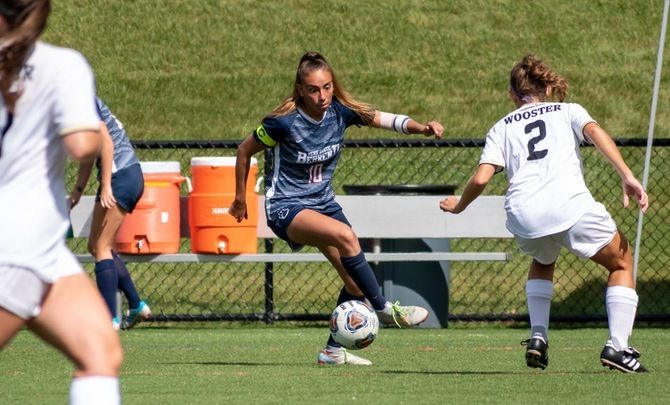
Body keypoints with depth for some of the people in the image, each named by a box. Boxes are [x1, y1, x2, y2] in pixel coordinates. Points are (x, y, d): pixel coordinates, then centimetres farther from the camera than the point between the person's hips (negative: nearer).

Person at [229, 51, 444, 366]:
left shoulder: (340, 112, -8)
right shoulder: (284, 122, -19)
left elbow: (385, 119, -18)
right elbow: (245, 151, -5)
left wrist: (421, 127, -36)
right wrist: (240, 197, 5)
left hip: (323, 202, 6)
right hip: (285, 207, -6)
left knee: (356, 281, 2)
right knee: (344, 235, -32)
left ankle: (333, 350, 16)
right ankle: (385, 310, -22)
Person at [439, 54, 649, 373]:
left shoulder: (501, 128, 25)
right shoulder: (568, 111, 23)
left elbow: (481, 178, 11)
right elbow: (595, 132, 1)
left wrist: (458, 206, 31)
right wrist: (627, 177, -9)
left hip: (523, 215, 3)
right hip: (571, 204, -2)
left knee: (543, 263, 36)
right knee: (622, 264, 18)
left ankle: (538, 337, 18)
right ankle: (617, 346, 0)